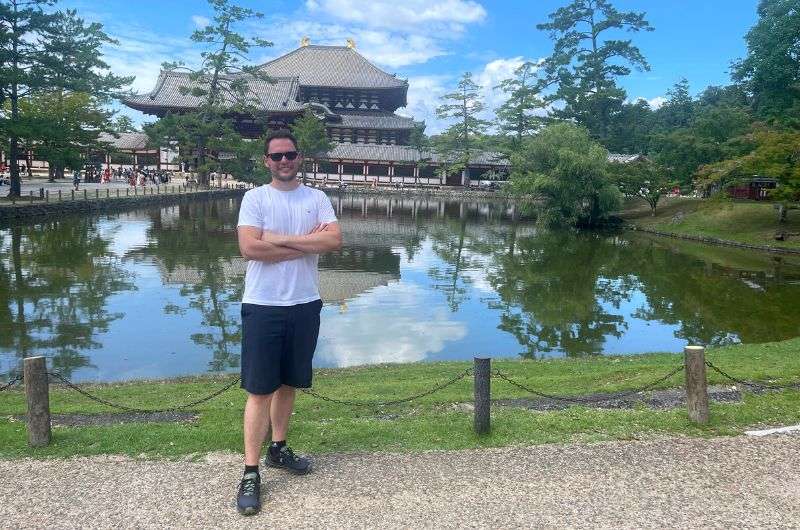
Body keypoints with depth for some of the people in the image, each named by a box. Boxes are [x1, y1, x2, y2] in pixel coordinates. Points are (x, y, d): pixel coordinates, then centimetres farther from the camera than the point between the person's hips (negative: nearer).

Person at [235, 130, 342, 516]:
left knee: (288, 383, 16)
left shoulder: (317, 199, 5)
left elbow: (334, 241, -11)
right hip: (262, 306, -3)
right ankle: (251, 474, 7)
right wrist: (307, 243, -12)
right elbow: (250, 248, -17)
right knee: (260, 390, -1)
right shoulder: (254, 198, -3)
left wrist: (279, 238, -15)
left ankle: (278, 448, 34)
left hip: (305, 305, 4)